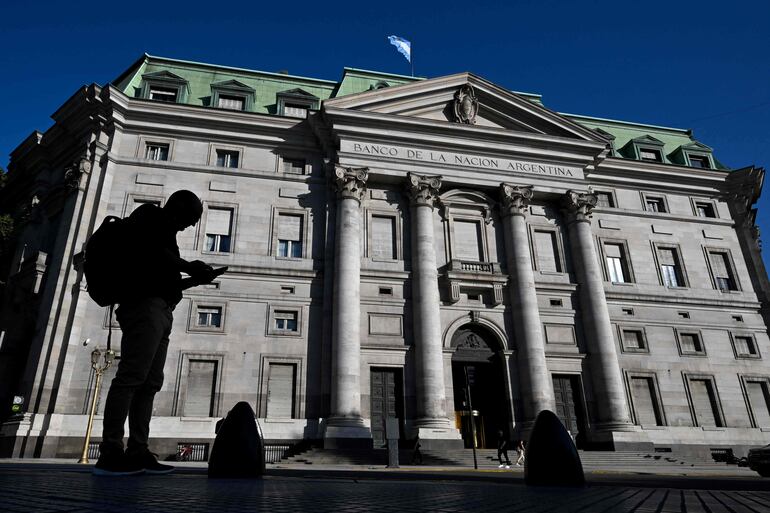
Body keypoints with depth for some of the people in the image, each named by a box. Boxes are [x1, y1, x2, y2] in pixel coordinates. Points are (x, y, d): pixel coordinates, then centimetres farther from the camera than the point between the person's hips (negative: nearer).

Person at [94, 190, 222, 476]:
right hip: (146, 306, -9)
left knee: (150, 382, 1)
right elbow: (153, 252, -14)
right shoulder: (150, 215, 6)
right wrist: (189, 267, -4)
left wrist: (196, 280, 19)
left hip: (160, 312, 10)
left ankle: (137, 453, -1)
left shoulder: (163, 232, 31)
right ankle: (110, 453, -17)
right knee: (132, 375, -15)